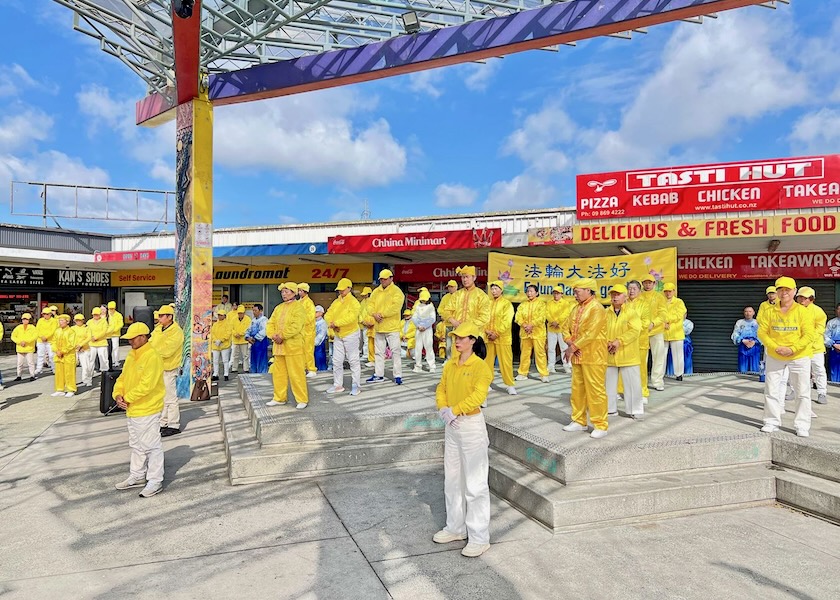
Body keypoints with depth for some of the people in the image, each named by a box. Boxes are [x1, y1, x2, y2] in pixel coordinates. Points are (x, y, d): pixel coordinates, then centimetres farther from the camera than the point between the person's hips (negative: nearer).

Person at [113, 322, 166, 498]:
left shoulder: (152, 357, -19)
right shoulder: (131, 355, 10)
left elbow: (146, 385, -24)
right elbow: (122, 378, 14)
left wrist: (127, 398, -16)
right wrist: (118, 394, -3)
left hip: (147, 411, -9)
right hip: (131, 410, 10)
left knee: (152, 446, -1)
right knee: (136, 445, 21)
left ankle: (155, 481, 8)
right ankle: (137, 476, 35)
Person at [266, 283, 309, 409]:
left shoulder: (298, 307, -6)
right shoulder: (278, 307, 16)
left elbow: (296, 326, -17)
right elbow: (270, 323, 11)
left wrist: (282, 336, -19)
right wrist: (273, 335, -7)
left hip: (293, 346, -7)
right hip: (278, 346, 7)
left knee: (296, 374, -5)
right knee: (278, 372, 13)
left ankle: (302, 400, 4)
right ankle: (280, 398, 25)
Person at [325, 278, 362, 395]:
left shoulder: (354, 302, -12)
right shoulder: (336, 302, 9)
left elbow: (351, 317, -25)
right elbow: (328, 314, 4)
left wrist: (336, 323, -24)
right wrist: (331, 324, -16)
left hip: (350, 334, -7)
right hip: (337, 335, 7)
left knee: (353, 360, 0)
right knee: (336, 361, 10)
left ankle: (355, 385, 8)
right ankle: (338, 385, 21)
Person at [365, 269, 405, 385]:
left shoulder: (397, 291, -7)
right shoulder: (376, 292, 12)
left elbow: (395, 307, -19)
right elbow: (370, 304, 6)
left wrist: (382, 314, -21)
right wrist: (374, 314, -14)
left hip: (392, 327, -6)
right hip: (378, 327, 6)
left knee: (395, 352, -4)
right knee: (378, 352, 13)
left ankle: (398, 375, 2)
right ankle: (378, 375, 22)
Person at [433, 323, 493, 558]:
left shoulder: (480, 366, -14)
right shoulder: (450, 365, 8)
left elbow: (478, 396, -24)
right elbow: (441, 389, 9)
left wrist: (454, 410, -21)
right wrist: (443, 410, -9)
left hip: (472, 426, -7)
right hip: (452, 426, 8)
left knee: (475, 483, 0)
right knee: (452, 479, 17)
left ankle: (479, 538, 11)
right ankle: (455, 528, 32)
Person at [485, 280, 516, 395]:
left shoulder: (507, 303, -2)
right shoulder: (488, 303, 11)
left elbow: (506, 322, -10)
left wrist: (496, 333, -14)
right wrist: (487, 331, -9)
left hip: (502, 338, -4)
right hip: (488, 337, 4)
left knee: (505, 362, -4)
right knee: (488, 361, 8)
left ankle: (510, 385, 4)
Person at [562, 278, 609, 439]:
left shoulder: (596, 308, -13)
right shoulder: (577, 308, 14)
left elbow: (590, 334, -20)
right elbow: (566, 328, 13)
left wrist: (572, 348, -15)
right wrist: (570, 343, -6)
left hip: (593, 357, -8)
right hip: (577, 357, 9)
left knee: (595, 391, -5)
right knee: (577, 389, 13)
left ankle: (600, 426, 4)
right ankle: (579, 421, 24)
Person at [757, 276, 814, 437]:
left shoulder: (802, 311, -7)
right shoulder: (769, 311, -1)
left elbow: (808, 335, -10)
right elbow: (762, 332, -3)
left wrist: (792, 349, -21)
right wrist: (776, 348, -16)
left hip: (799, 357, -2)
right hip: (774, 357, 2)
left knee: (802, 392, 4)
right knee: (771, 390, 7)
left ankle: (802, 425, 15)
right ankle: (772, 422, 20)